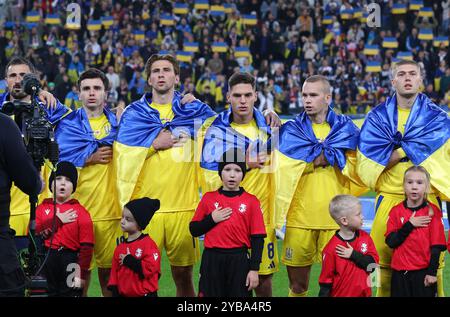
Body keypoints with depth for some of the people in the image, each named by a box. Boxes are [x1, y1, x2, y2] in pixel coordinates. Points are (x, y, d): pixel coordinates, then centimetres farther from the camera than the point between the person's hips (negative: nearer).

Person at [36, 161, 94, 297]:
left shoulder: (80, 212, 2)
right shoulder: (42, 208, 10)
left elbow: (87, 246, -4)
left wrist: (81, 274, -11)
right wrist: (57, 220, -8)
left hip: (70, 264, -2)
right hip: (45, 263, 2)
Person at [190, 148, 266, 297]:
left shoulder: (251, 201, 1)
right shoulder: (209, 198, 6)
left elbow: (257, 238, 0)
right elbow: (194, 230, 9)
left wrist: (254, 269, -5)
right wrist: (212, 219, -8)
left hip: (239, 261, -1)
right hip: (212, 260, 1)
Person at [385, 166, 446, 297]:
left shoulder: (433, 211, -3)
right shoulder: (396, 211, 2)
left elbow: (436, 246, -4)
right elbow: (390, 242, -7)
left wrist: (432, 272, -7)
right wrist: (410, 225, -14)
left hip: (424, 273, -2)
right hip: (400, 273, 2)